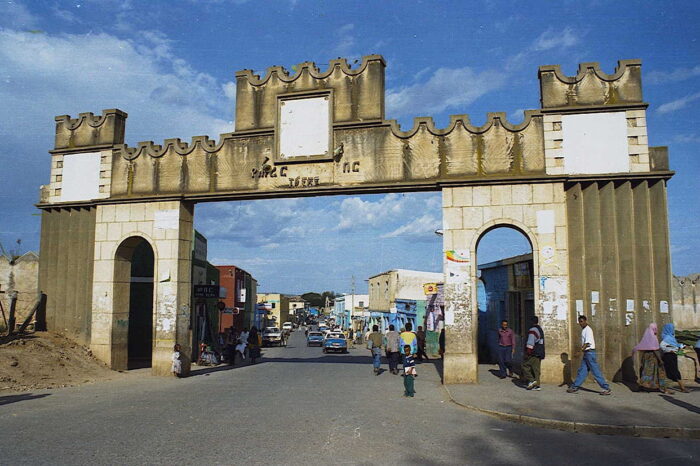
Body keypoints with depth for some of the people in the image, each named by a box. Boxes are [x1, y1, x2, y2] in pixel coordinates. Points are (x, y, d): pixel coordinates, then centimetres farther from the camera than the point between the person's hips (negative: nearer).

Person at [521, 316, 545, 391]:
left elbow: (530, 343, -17)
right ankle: (537, 385, 8)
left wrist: (528, 352, -14)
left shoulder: (532, 330, -13)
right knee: (536, 369, 8)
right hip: (540, 353, 8)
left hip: (533, 353, -8)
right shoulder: (540, 329, 14)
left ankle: (531, 380, -9)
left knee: (525, 365, 0)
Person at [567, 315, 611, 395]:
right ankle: (575, 387, 14)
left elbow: (587, 342, -21)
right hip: (586, 353, 9)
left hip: (589, 352, -9)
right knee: (582, 370, 10)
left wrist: (581, 350, -28)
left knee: (595, 371, -6)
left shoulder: (588, 330, -12)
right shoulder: (583, 330, 16)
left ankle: (606, 388, -1)